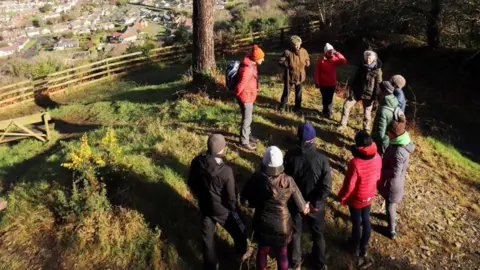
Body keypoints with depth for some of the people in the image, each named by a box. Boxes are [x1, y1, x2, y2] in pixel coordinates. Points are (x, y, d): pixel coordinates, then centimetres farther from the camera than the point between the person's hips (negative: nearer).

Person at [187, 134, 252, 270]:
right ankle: (242, 253, 53)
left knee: (207, 237, 24)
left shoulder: (196, 162, -18)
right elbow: (231, 197, -22)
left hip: (204, 207, 4)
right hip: (222, 209, -4)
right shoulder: (226, 171, -33)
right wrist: (233, 209, -1)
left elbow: (191, 183, -1)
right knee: (238, 231, 25)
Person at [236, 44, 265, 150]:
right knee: (247, 119, 4)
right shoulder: (248, 69, -31)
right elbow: (241, 85, -27)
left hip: (249, 95, 9)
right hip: (246, 97, -9)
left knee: (248, 117, 24)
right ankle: (244, 141, 18)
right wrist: (238, 94, -10)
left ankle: (248, 135, 42)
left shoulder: (251, 64, 1)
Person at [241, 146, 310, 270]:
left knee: (262, 250, 27)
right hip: (282, 225, -1)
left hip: (262, 224, 1)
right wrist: (306, 208, 8)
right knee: (282, 253, 25)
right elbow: (301, 207, -14)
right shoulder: (288, 181, -22)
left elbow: (245, 201, -10)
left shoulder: (256, 179, -21)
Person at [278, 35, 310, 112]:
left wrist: (307, 63, -11)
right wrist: (287, 64, -27)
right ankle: (282, 106, 25)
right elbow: (280, 62, -12)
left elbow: (308, 60, 11)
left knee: (298, 93, 16)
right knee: (286, 92, 7)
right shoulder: (287, 52, -15)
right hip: (289, 76, -3)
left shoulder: (304, 51, -5)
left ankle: (297, 106, 34)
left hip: (300, 76, 3)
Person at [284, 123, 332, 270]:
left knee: (295, 232, 24)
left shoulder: (290, 156, -20)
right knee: (318, 234, 23)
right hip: (315, 204, -1)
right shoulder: (321, 159, -24)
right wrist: (314, 201, -11)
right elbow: (326, 188, -23)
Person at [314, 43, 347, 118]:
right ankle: (326, 110, 29)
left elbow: (344, 61, -19)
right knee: (324, 98, 13)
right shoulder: (321, 60, -9)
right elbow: (317, 71, -5)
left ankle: (328, 112, 17)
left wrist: (337, 53, -25)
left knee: (330, 98, 6)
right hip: (323, 83, -1)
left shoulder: (335, 59, -5)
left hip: (332, 83, 1)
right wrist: (317, 82, -6)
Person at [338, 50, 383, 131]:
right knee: (347, 105, -2)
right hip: (357, 91, 4)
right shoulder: (361, 67, 1)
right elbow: (355, 80, 7)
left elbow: (378, 85, -10)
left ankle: (366, 129, 24)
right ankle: (343, 125, 10)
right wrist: (352, 91, 2)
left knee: (367, 112, 6)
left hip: (368, 94, -4)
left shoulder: (377, 71, -11)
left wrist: (375, 98, -13)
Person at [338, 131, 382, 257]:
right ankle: (364, 247, 42)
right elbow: (377, 177, 2)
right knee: (366, 221, 23)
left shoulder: (355, 163, -35)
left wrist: (341, 197, -7)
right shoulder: (377, 158, -15)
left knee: (356, 223, 17)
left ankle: (356, 247, 40)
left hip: (356, 199, -5)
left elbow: (349, 185, -25)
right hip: (369, 197, 5)